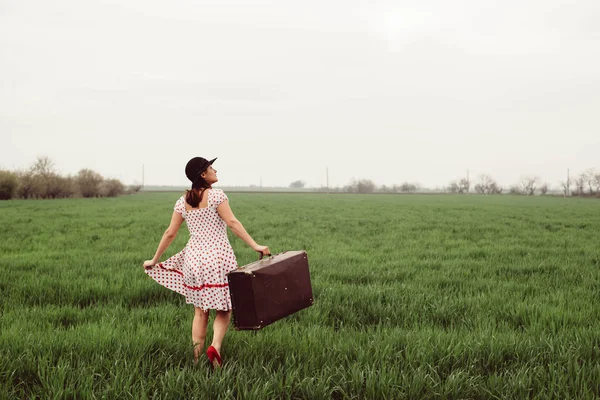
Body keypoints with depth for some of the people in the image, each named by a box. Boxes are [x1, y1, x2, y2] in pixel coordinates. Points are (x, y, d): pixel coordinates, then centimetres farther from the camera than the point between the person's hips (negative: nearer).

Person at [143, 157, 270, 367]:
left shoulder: (183, 201, 8)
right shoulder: (216, 195, -7)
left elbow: (170, 233, 9)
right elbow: (232, 223, -15)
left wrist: (155, 260, 18)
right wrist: (255, 245, -17)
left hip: (194, 257, 5)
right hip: (218, 256, -4)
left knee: (200, 311, 14)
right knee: (223, 309, 6)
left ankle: (197, 358, 12)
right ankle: (215, 346, -16)